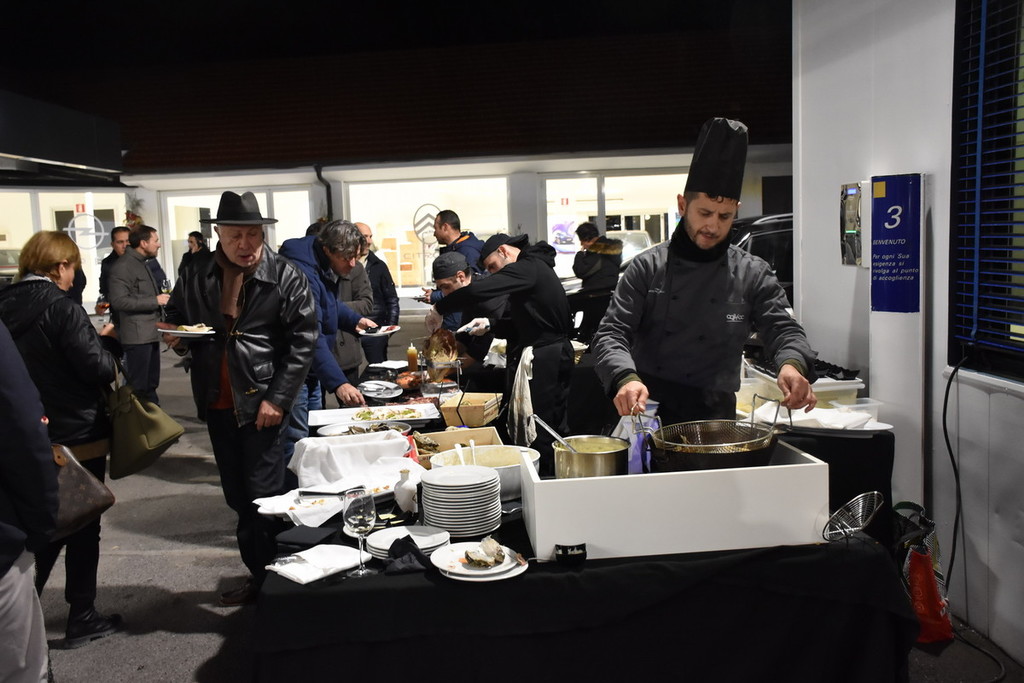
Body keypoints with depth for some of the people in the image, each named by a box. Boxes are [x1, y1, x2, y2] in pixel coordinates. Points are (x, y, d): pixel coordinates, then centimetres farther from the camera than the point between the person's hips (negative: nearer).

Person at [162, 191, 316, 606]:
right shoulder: (196, 272, 4)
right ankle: (260, 571, 30)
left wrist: (277, 398, -15)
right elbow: (176, 317, 18)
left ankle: (264, 576, 12)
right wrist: (172, 334, -7)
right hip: (217, 400, 6)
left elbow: (303, 341, -10)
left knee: (262, 493, -2)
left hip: (262, 400, -5)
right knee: (237, 493, 15)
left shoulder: (285, 276, -9)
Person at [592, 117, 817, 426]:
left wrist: (793, 364, -26)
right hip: (648, 414, 0)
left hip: (715, 416, 1)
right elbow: (611, 334, -5)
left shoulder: (752, 274, 4)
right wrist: (626, 378, -27)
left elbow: (783, 329, -1)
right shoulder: (647, 268, 0)